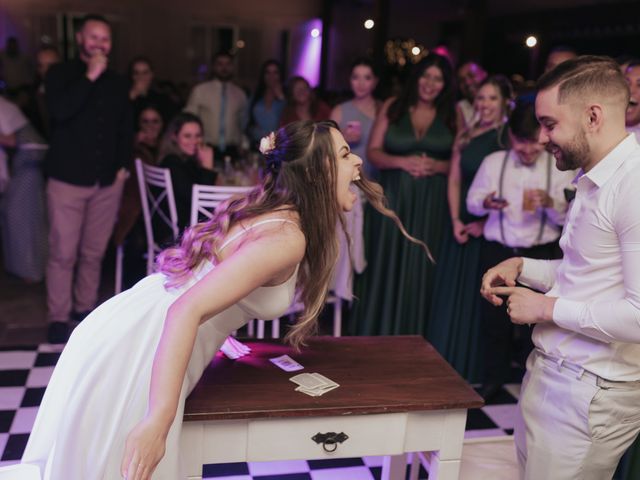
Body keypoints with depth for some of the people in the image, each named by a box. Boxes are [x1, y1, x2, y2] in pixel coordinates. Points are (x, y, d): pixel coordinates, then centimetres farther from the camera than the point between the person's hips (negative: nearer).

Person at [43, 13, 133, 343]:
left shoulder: (116, 82, 13)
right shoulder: (60, 74, 2)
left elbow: (126, 127, 18)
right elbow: (59, 111, -17)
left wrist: (122, 164, 7)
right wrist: (89, 77, -17)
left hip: (107, 181, 3)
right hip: (68, 179, -3)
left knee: (94, 252, 8)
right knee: (63, 253, -3)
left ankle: (85, 307, 22)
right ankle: (58, 318, 6)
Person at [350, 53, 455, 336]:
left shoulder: (453, 115, 7)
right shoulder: (392, 107, 6)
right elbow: (373, 152, 2)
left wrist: (437, 166, -15)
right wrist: (402, 162, -14)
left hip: (432, 205, 0)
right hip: (393, 200, 0)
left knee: (422, 270, 2)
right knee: (386, 268, 2)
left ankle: (415, 340, 13)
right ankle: (379, 336, 13)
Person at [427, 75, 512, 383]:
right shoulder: (465, 138, 9)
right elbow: (454, 182, 7)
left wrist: (488, 221, -16)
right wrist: (456, 220, -5)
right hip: (463, 227, 5)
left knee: (485, 296, 4)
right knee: (455, 294, 10)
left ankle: (481, 367, 18)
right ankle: (450, 366, 23)